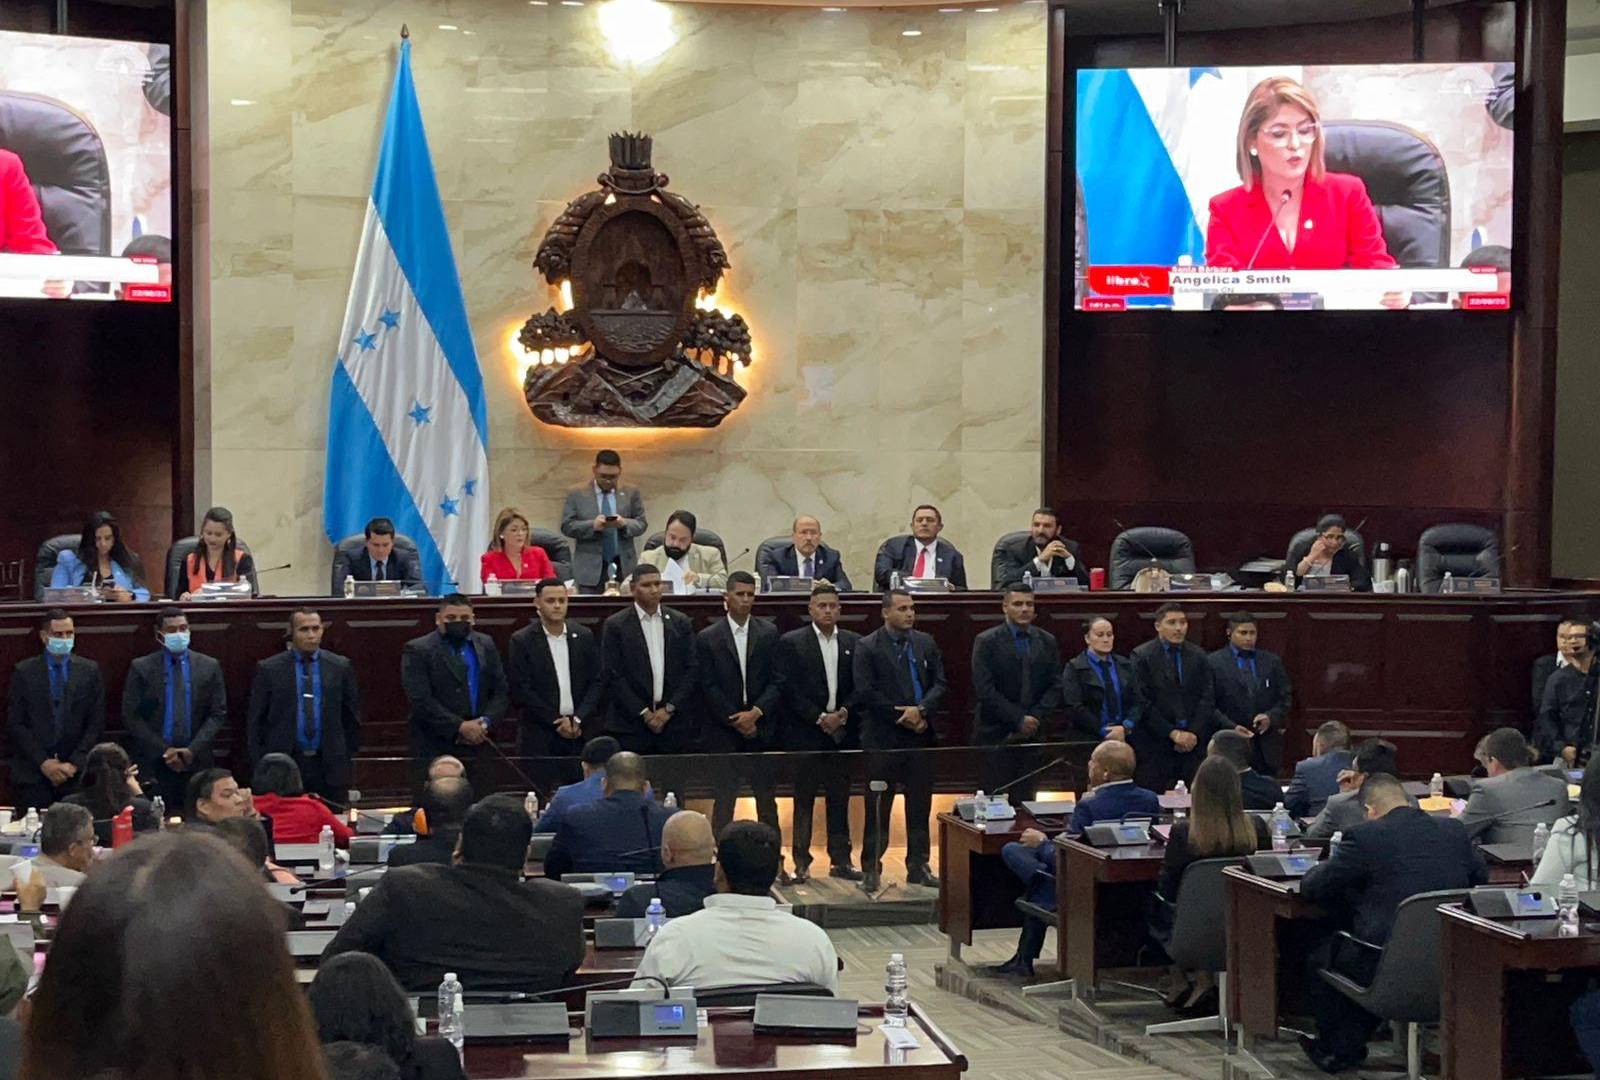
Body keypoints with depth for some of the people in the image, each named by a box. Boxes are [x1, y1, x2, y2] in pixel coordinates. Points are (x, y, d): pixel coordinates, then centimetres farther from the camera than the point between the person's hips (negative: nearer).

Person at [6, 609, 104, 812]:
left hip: (76, 773, 1)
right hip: (32, 775, -1)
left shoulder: (90, 671, 7)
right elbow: (15, 724, 0)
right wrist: (43, 762, -8)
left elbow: (96, 723, 4)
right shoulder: (23, 672, 4)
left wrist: (74, 764, -6)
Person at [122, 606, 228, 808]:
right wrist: (164, 751, -8)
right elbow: (131, 717, 0)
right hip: (152, 765, -1)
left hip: (196, 763, 1)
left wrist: (192, 750, -8)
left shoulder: (209, 667, 9)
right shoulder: (141, 668, 4)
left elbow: (218, 714, 5)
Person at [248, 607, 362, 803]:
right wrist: (261, 765, 1)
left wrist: (347, 756, 10)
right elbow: (256, 721, 5)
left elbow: (352, 718, 13)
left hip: (330, 766, 1)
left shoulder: (341, 667, 6)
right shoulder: (268, 669, 3)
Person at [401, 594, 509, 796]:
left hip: (477, 747, 4)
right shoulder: (417, 650, -2)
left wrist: (485, 723, -5)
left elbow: (502, 691, 13)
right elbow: (420, 700, -11)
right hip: (433, 750, -4)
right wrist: (459, 727, -14)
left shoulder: (486, 645, 14)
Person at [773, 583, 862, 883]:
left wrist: (843, 714, -9)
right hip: (805, 734, -3)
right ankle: (801, 863, 5)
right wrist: (819, 718, -12)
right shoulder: (791, 643, -1)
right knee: (804, 800, 1)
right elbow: (788, 689, -6)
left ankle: (841, 860, 12)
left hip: (843, 732, 3)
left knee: (840, 799, 7)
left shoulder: (853, 643, 10)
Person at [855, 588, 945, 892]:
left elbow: (940, 684, 6)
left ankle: (918, 866, 17)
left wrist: (921, 711, -12)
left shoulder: (926, 644, 10)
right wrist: (903, 716, -12)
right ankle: (871, 868, 7)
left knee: (920, 804, 9)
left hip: (921, 735, 4)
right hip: (883, 738, -4)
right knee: (878, 807, 0)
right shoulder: (868, 647, -3)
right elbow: (865, 692, -10)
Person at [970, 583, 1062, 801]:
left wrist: (1036, 718, -7)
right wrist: (1018, 719, -12)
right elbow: (985, 690, -9)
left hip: (1034, 733, 3)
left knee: (1026, 798, 1)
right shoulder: (986, 642, -2)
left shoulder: (1047, 642, 10)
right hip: (996, 734, -3)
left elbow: (1055, 686, 8)